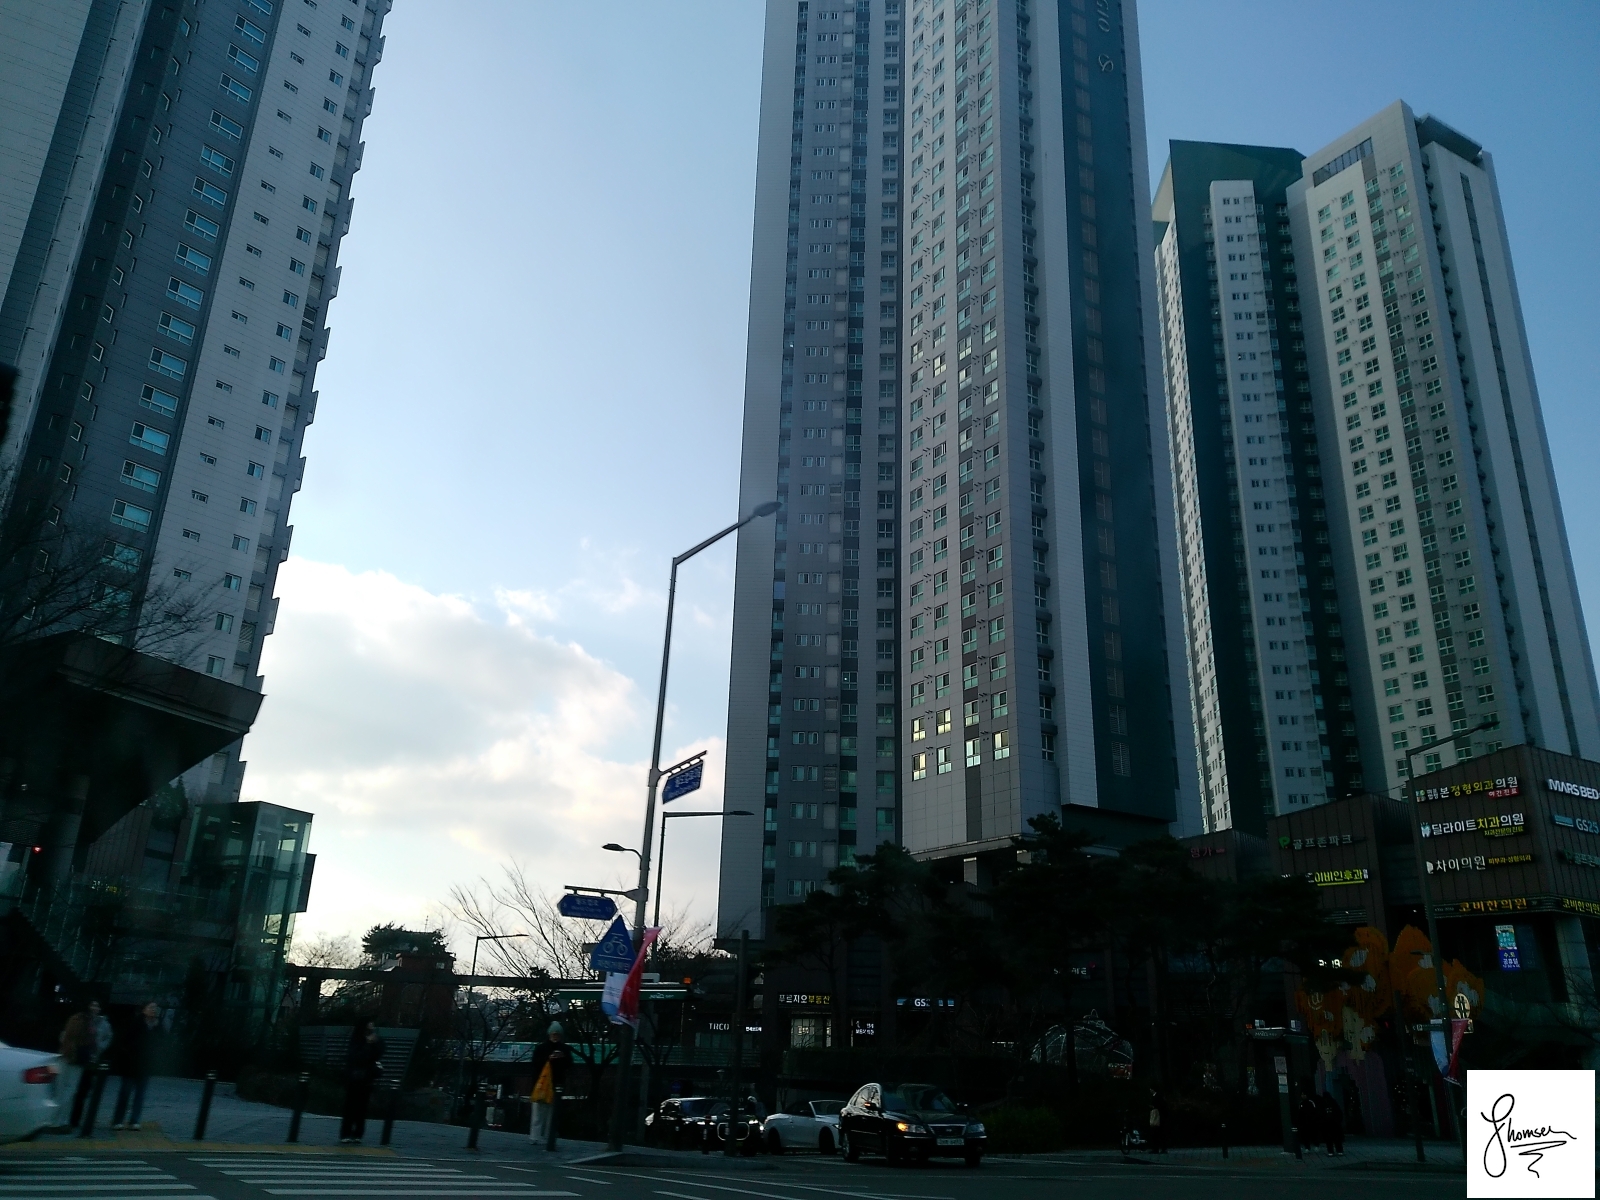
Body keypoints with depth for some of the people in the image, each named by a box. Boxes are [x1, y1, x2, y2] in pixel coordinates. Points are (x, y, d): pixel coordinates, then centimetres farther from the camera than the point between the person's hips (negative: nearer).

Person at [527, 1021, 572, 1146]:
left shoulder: (564, 1049, 11)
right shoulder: (542, 1047, 2)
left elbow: (569, 1064, 10)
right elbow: (536, 1063, -3)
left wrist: (564, 1057, -8)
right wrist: (548, 1058, -15)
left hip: (556, 1083, 3)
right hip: (542, 1081, -3)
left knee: (552, 1111, 3)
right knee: (539, 1111, -5)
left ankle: (548, 1137, 7)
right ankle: (534, 1136, -3)